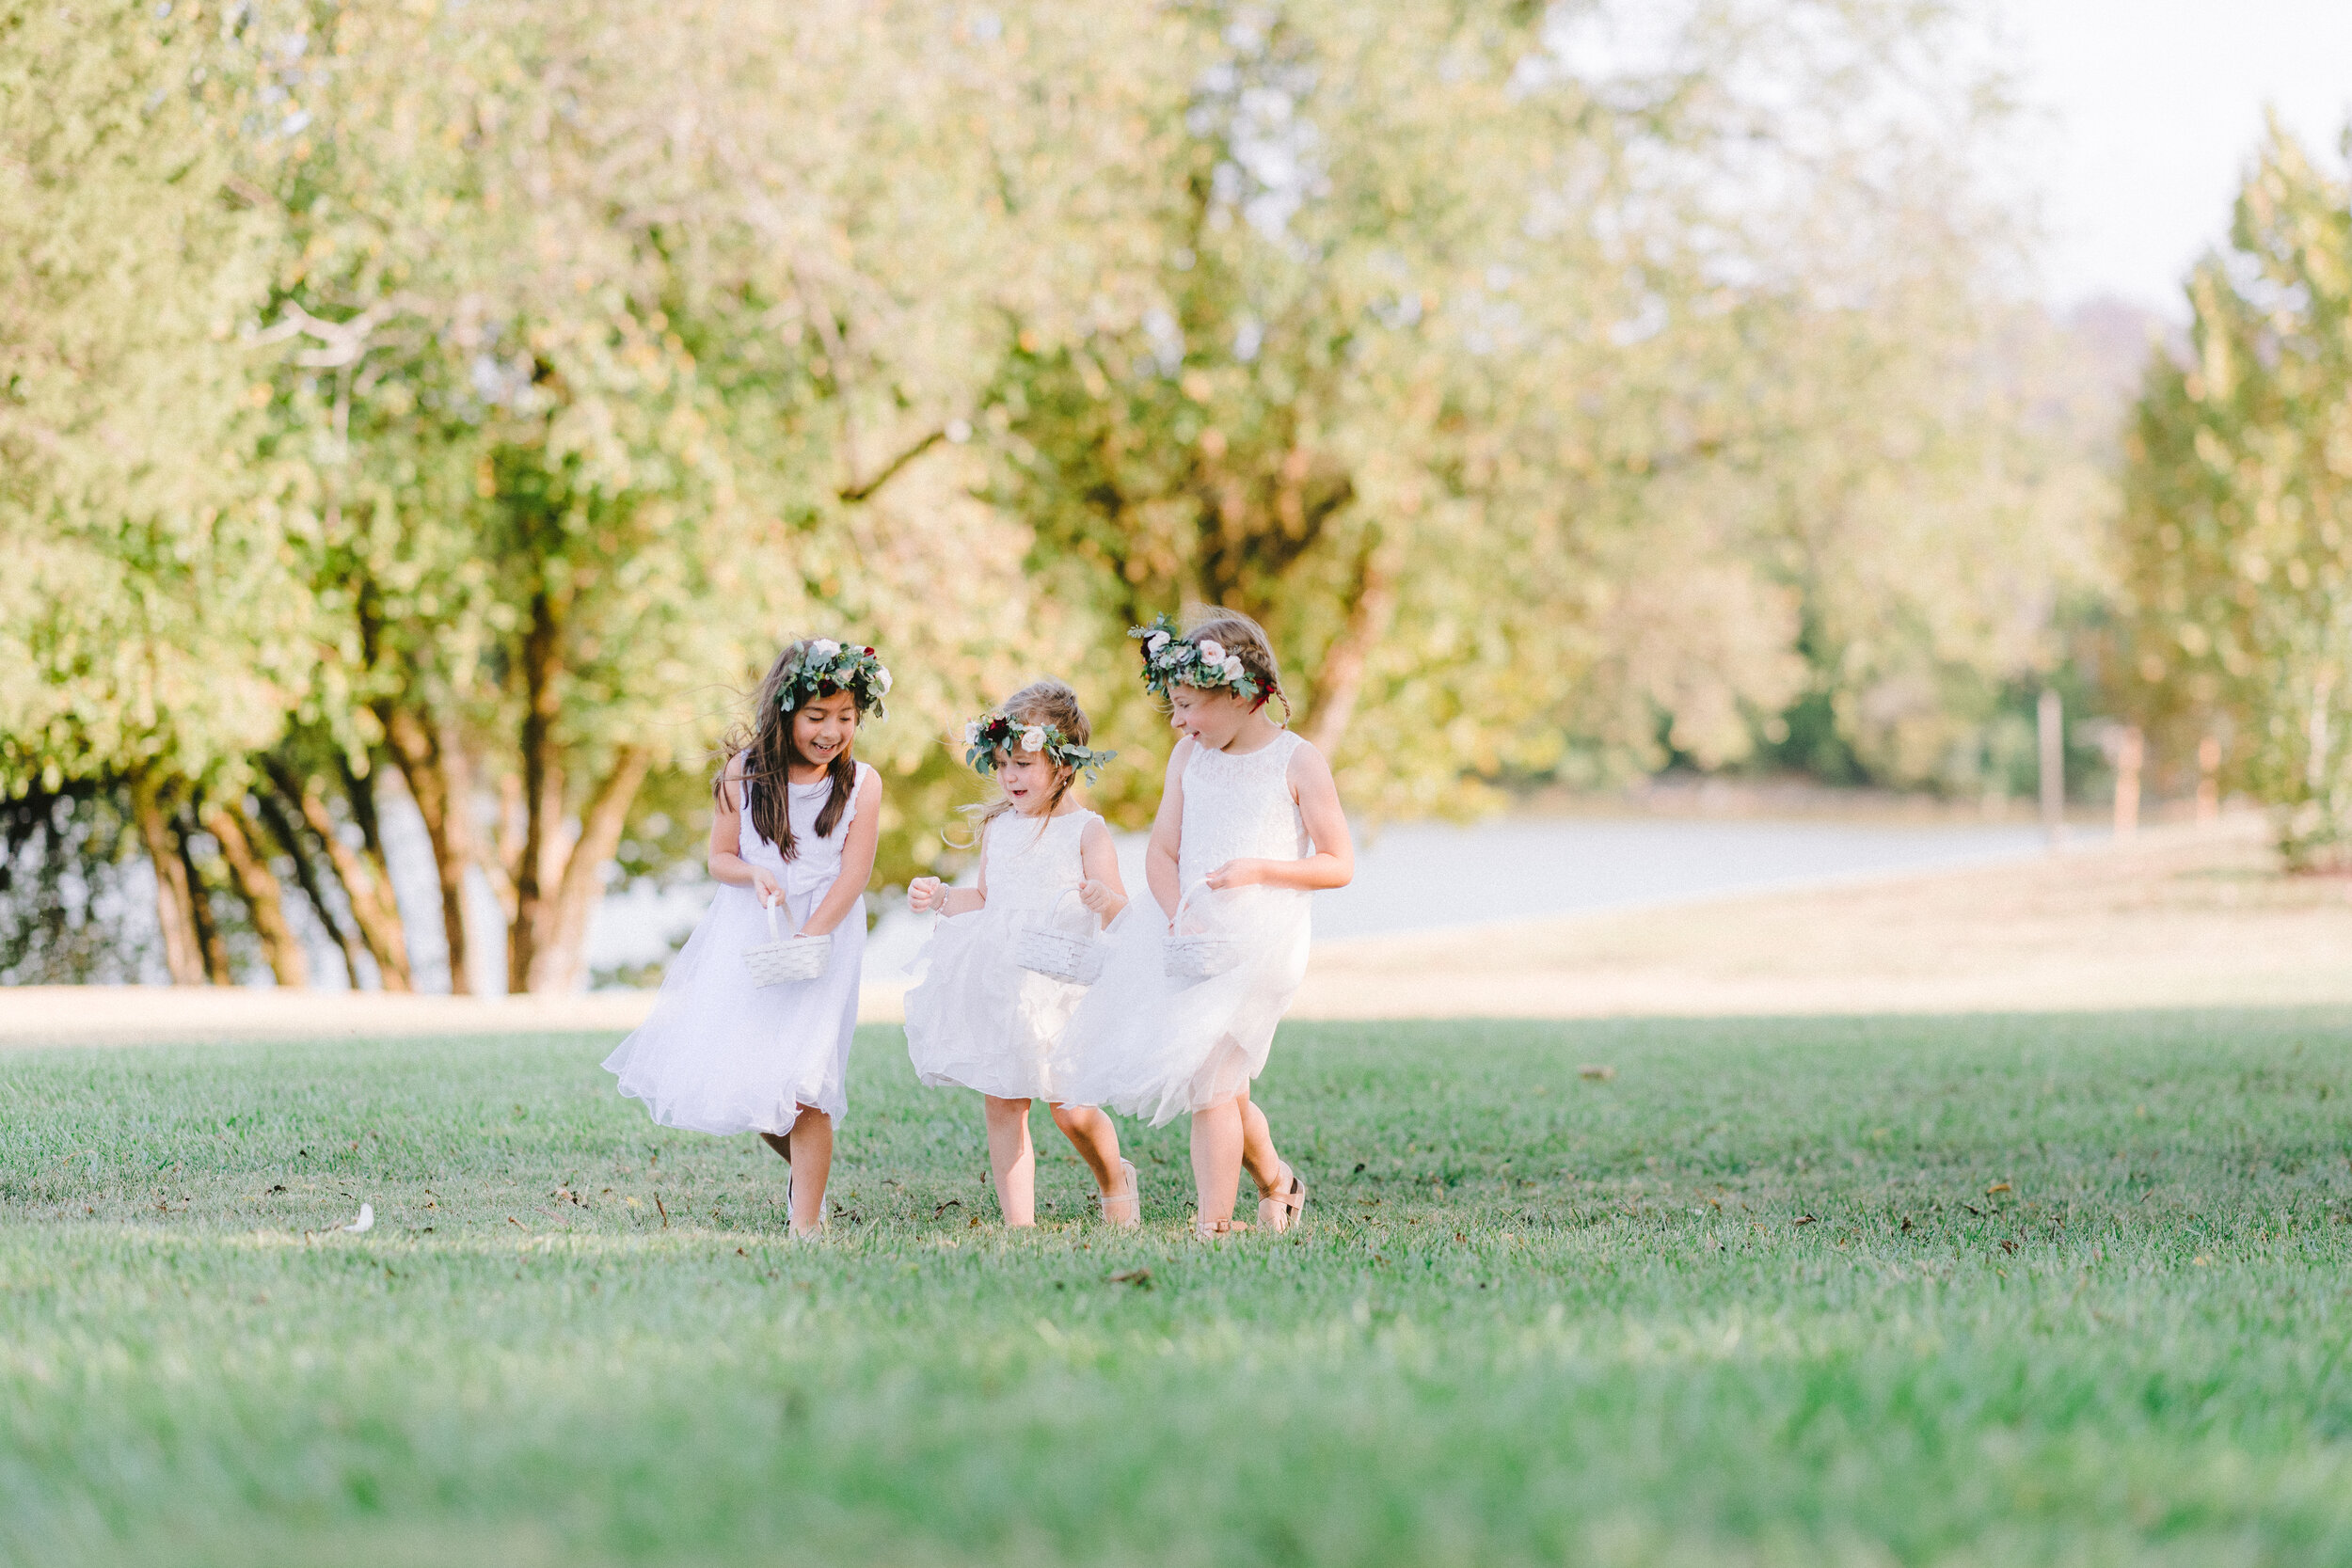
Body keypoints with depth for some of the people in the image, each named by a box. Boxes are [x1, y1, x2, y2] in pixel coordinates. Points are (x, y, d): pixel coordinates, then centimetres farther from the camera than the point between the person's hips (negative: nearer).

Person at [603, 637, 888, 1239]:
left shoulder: (862, 784, -7)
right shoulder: (745, 772, -3)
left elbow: (853, 874, -11)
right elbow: (720, 857, 4)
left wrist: (806, 941, -23)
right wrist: (755, 875, -19)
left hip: (826, 934, -3)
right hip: (744, 936, 3)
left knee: (799, 1081, -13)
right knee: (726, 1073, 5)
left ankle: (806, 1222, -6)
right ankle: (801, 1161, 33)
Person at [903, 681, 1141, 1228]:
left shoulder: (1085, 830, -4)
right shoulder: (997, 827, 14)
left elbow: (1120, 912, -10)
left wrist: (1107, 899, -32)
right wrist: (941, 898, 10)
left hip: (1059, 975, -5)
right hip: (997, 977, 5)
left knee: (1070, 1108, -6)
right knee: (1000, 1106, 0)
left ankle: (1114, 1181, 25)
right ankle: (1018, 1223, 5)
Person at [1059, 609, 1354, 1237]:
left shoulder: (1298, 763, -6)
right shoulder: (1190, 756, 8)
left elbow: (1339, 865, -4)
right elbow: (1162, 854, 5)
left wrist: (1258, 869, -17)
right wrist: (1180, 920, -12)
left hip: (1260, 939, -6)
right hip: (1193, 933, 6)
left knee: (1207, 1078, -12)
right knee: (1220, 1082, 8)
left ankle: (1213, 1224, -3)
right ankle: (1274, 1181, 32)